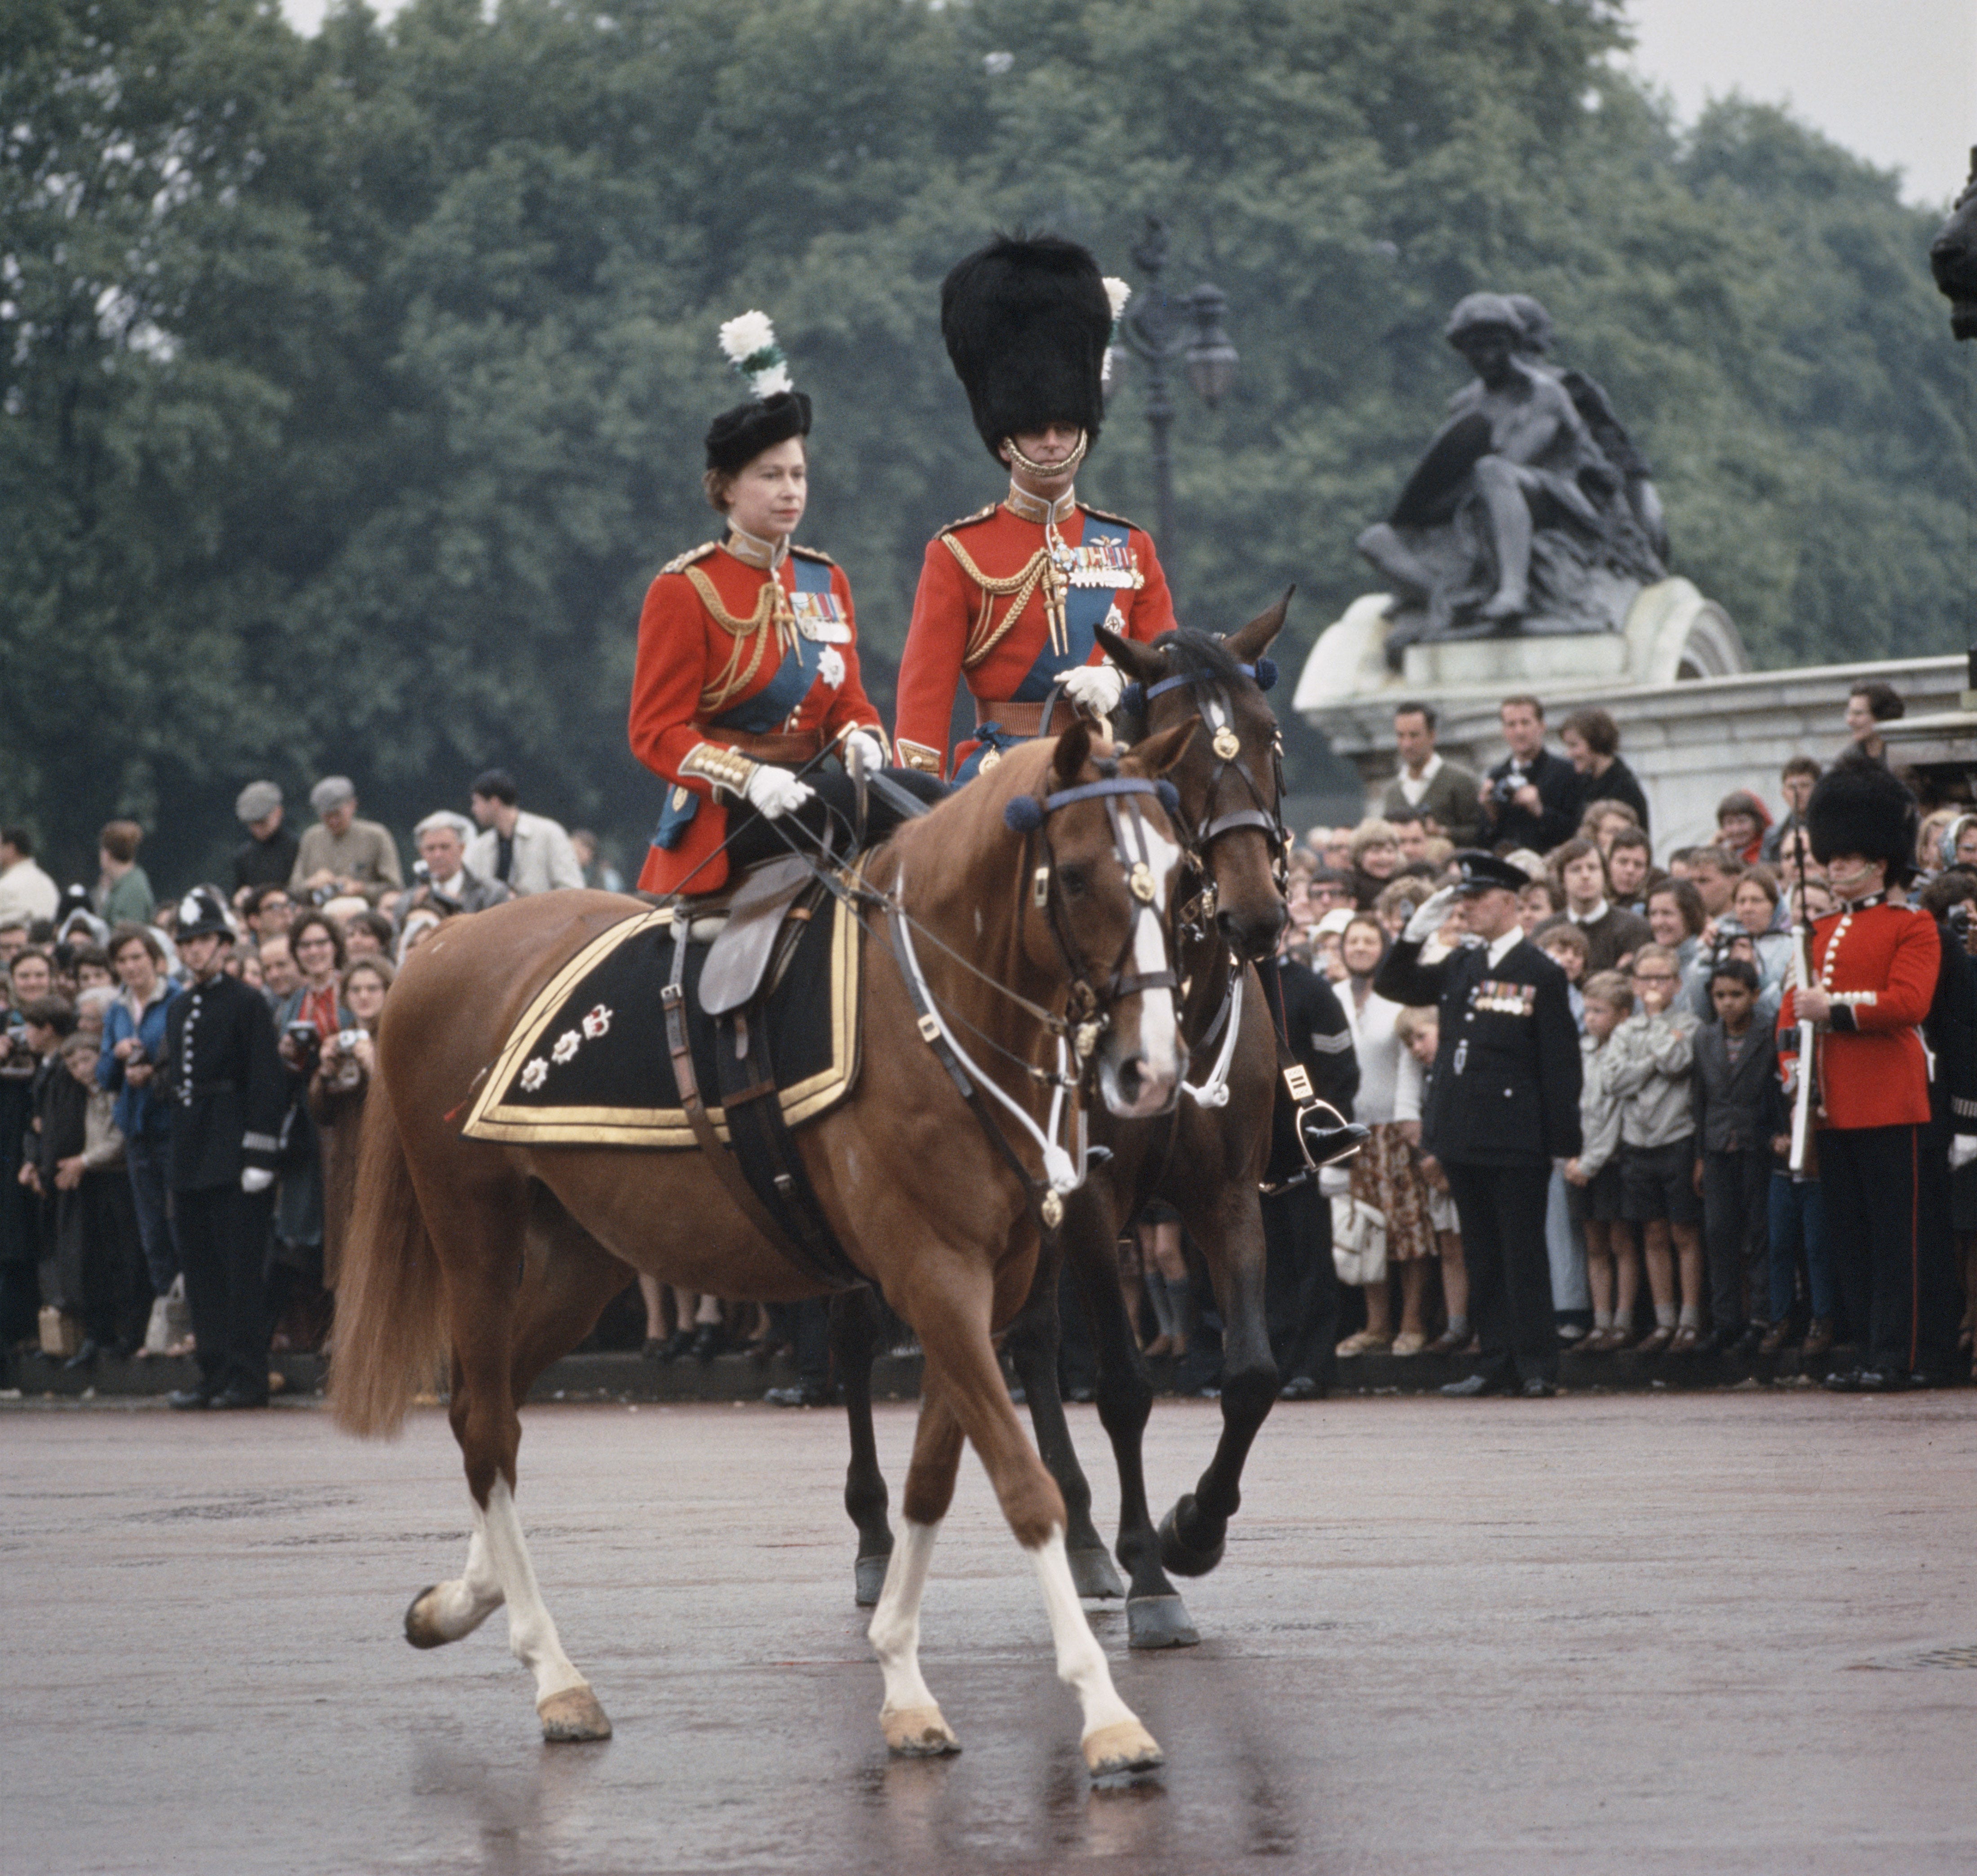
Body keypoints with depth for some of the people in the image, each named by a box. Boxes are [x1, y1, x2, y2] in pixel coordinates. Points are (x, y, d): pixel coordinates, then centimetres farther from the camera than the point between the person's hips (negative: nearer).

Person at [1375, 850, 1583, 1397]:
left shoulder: (1541, 974, -6)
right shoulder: (1459, 967, 12)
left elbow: (1561, 1061, -7)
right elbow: (1391, 986, 18)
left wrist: (1563, 1141, -11)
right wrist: (1415, 933, 3)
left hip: (1516, 1141, -7)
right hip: (1464, 1136, 7)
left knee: (1523, 1253, -3)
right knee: (1481, 1255, 10)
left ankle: (1537, 1365, 1)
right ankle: (1497, 1363, 15)